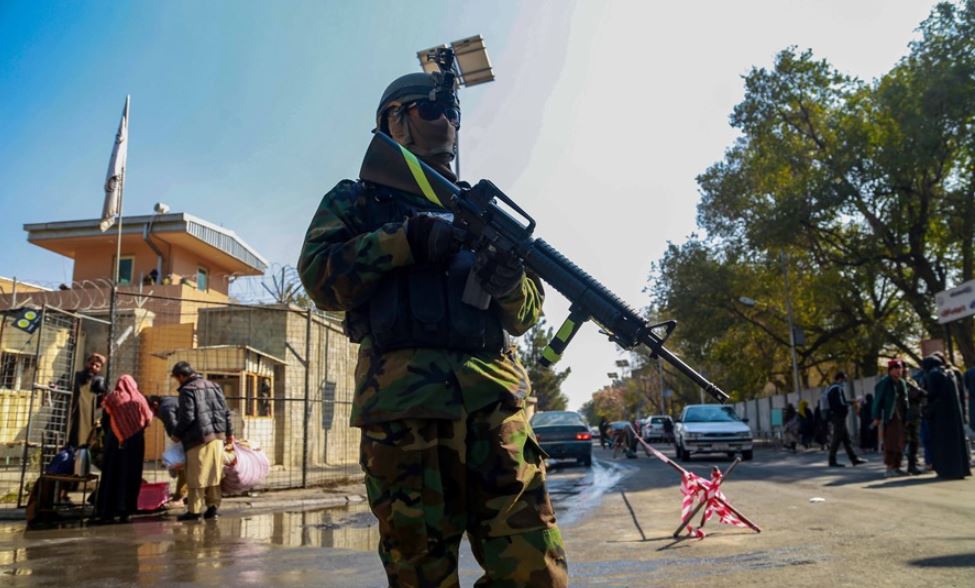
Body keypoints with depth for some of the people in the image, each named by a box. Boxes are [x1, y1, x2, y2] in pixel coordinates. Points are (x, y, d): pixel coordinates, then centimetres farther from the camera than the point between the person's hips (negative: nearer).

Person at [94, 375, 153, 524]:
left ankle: (107, 512, 4)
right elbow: (147, 421, 4)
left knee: (110, 475, 5)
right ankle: (124, 512, 2)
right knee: (130, 476, 4)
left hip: (114, 442, 0)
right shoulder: (139, 399, 3)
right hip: (135, 443, 0)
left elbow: (104, 423, 2)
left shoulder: (111, 398, 1)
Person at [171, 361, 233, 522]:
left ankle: (194, 510, 4)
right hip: (218, 435, 7)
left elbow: (187, 417, -13)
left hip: (199, 437, -7)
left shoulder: (187, 390, -6)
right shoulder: (213, 386, 16)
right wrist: (229, 432, 22)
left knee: (196, 475, -1)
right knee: (214, 473, 11)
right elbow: (225, 411, 16)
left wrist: (177, 434, 1)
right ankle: (213, 506, 12)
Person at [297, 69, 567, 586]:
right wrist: (406, 240, -9)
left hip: (494, 400, 3)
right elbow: (319, 276, 0)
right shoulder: (355, 200, 18)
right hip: (404, 407, -3)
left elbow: (525, 315, 22)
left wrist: (509, 282, -1)